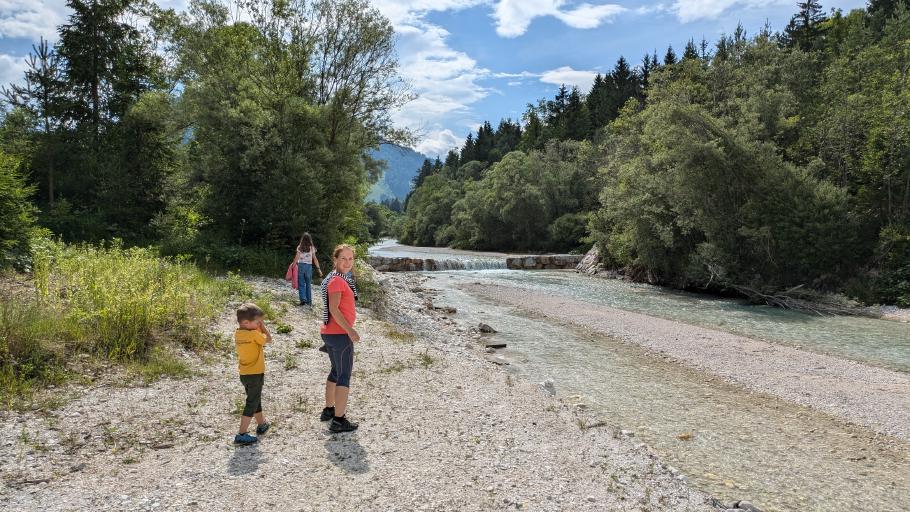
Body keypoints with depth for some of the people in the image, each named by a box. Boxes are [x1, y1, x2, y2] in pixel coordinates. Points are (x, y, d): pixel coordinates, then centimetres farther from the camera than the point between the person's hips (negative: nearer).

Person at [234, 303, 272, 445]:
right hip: (256, 374, -8)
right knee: (252, 403, 0)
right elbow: (268, 339, -6)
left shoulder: (238, 333, 1)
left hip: (244, 374, 8)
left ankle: (262, 424, 43)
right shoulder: (254, 334, -22)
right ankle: (241, 434, -1)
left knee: (255, 399, 24)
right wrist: (262, 325, -2)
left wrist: (259, 324, 0)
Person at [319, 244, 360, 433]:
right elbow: (334, 309, -25)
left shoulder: (335, 278, 14)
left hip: (329, 333, 10)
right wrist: (350, 330, -30)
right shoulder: (337, 280, -17)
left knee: (336, 371, 22)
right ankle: (339, 420, 2)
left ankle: (328, 410, 35)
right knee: (345, 376, -2)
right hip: (340, 334, -10)